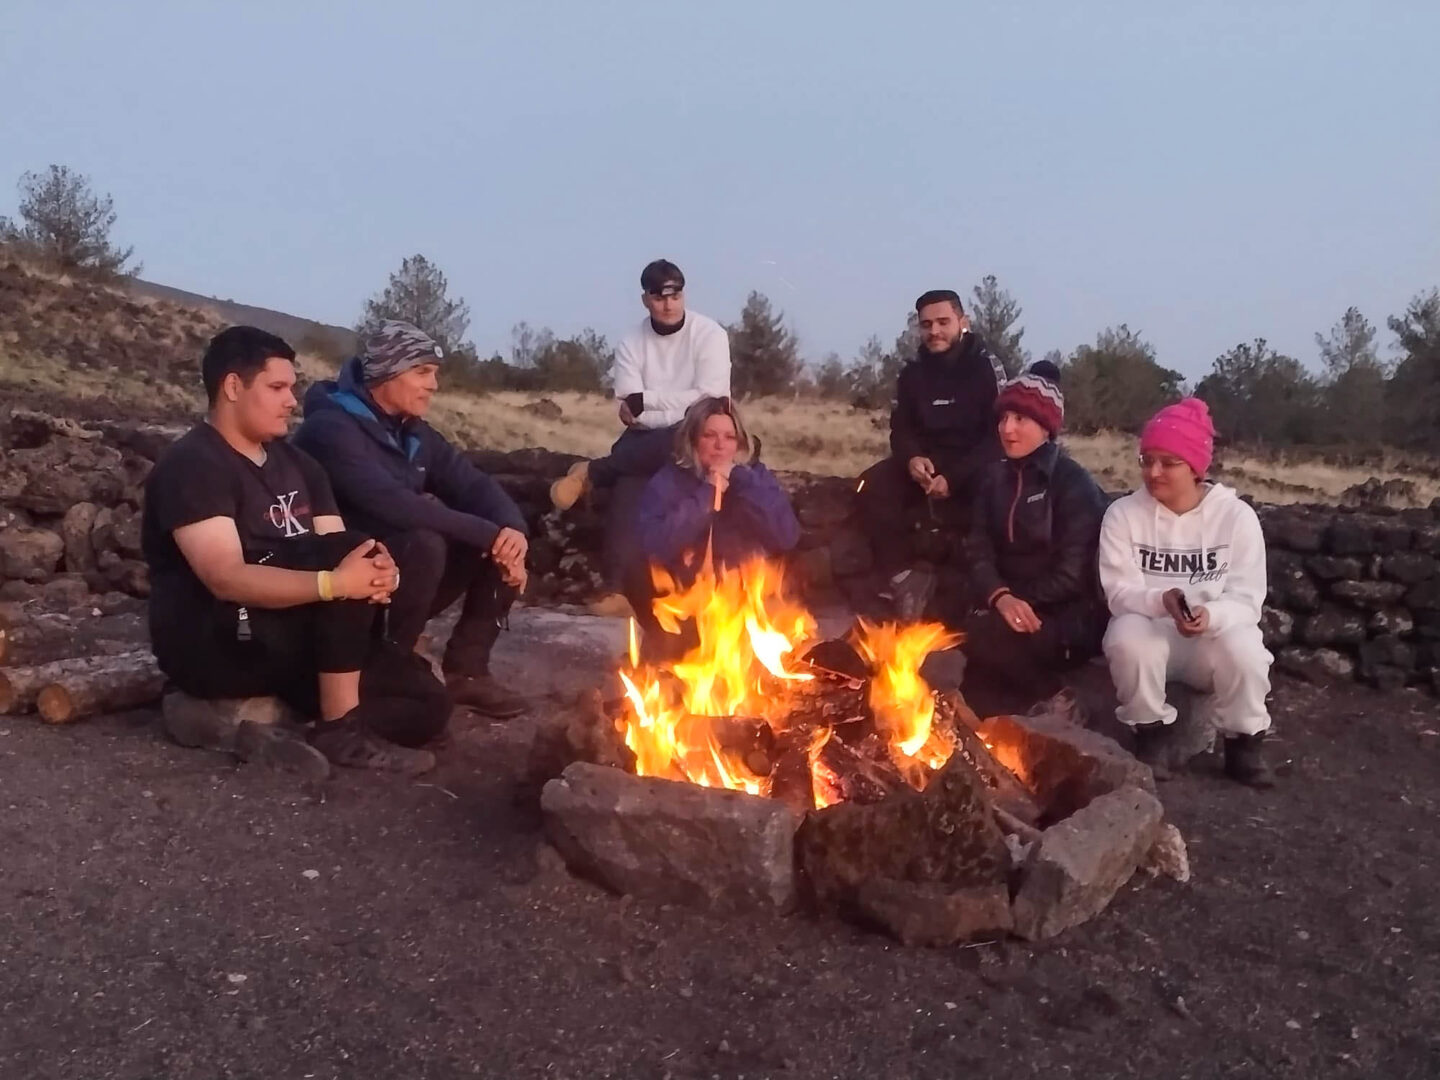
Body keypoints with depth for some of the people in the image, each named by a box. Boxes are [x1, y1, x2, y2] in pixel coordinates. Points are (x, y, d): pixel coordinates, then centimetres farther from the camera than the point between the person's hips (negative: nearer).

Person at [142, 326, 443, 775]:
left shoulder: (296, 463, 13)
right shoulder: (192, 465, -12)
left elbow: (343, 564, 2)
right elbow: (227, 580, -26)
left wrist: (376, 573, -22)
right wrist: (335, 582, -37)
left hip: (290, 641, 8)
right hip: (213, 644, -8)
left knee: (426, 705, -5)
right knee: (347, 551, -27)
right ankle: (342, 729, -20)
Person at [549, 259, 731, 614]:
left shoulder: (709, 334, -6)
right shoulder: (632, 343, 1)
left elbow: (710, 400, -16)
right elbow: (630, 411, -9)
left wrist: (647, 400, -17)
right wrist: (680, 406, -22)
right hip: (648, 437, 2)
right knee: (629, 478, -32)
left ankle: (591, 472, -20)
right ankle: (620, 586, -36)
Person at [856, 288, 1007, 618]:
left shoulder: (986, 367, -6)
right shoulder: (912, 373, 7)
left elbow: (999, 434, -13)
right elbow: (900, 429, 9)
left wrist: (954, 478, -26)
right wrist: (912, 458, -17)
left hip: (973, 467, -4)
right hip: (927, 464, 4)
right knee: (872, 486, -22)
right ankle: (902, 573, -18)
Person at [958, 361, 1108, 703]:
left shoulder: (1074, 483, -9)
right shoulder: (994, 477, 10)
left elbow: (1072, 573, -15)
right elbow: (978, 550, -2)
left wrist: (1019, 600, -16)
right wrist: (999, 597, -22)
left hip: (1071, 616, -6)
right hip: (1011, 607, 6)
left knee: (982, 634, -30)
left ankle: (1053, 700, -6)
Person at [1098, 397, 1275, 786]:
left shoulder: (1236, 515, -8)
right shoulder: (1123, 513, -7)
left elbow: (1247, 599, -11)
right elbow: (1119, 592, -13)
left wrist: (1211, 616, -34)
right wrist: (1161, 601, -35)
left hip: (1215, 635, 0)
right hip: (1149, 632, 0)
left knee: (1242, 648, -33)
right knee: (1127, 636, -34)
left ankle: (1244, 742, -3)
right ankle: (1151, 734, -7)